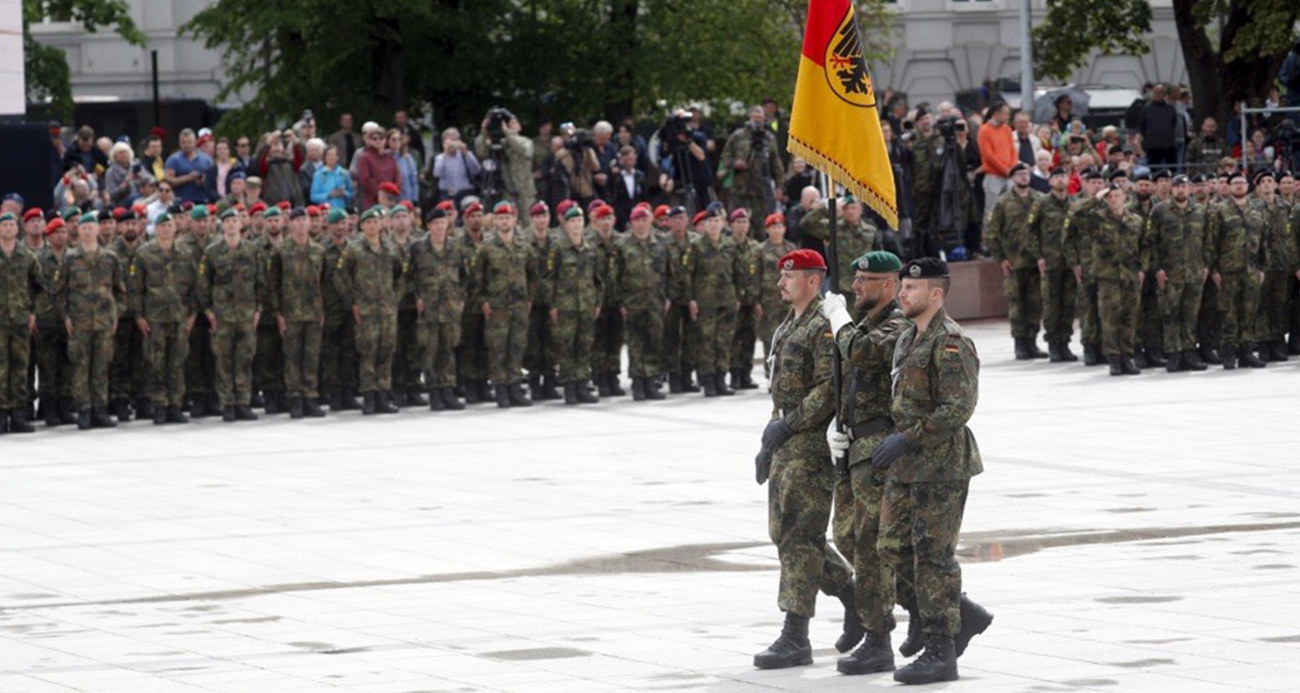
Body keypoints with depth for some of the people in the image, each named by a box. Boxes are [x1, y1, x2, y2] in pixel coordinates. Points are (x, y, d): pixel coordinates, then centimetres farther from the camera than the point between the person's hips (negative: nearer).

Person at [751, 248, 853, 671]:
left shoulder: (824, 327, -13)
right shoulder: (787, 327, 18)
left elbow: (829, 390, -21)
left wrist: (788, 424, -19)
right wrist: (768, 443, 22)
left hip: (814, 445, -10)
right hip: (786, 445, 10)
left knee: (798, 536, -11)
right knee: (784, 532, 13)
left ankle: (795, 638, -10)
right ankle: (855, 598, 27)